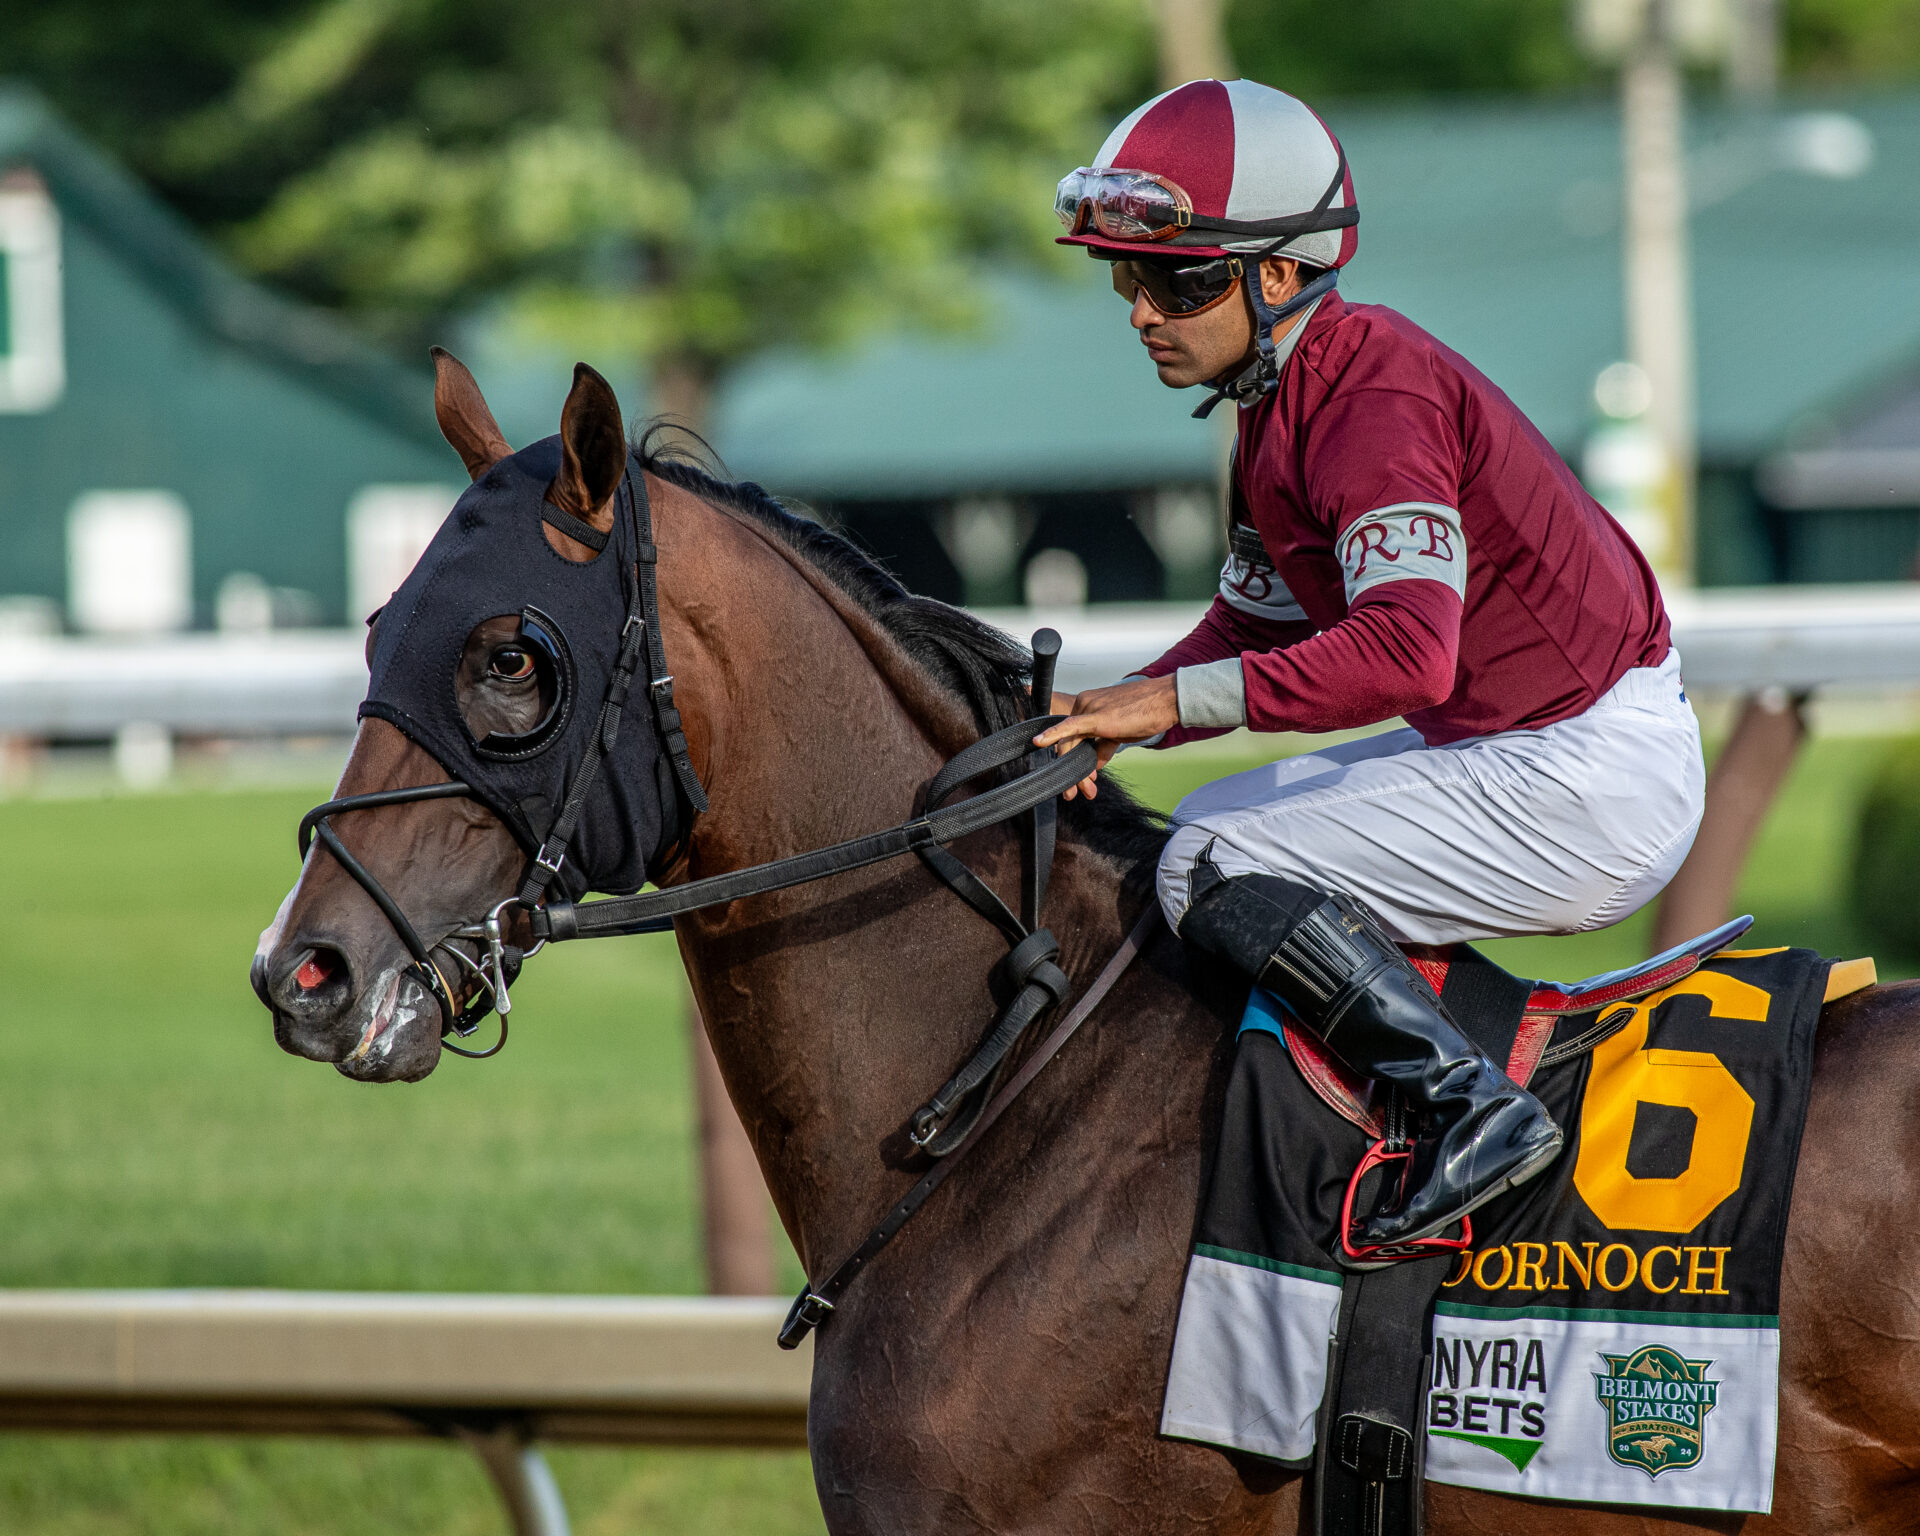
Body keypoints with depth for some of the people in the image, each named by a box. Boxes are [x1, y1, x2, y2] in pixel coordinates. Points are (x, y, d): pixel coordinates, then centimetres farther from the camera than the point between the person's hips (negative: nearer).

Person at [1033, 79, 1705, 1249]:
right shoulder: (1285, 403, 11)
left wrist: (1180, 698, -29)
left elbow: (1406, 652, -32)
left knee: (1217, 872, -15)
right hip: (1511, 748, 11)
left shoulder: (1375, 403, -21)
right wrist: (1105, 721, 3)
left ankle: (1471, 1105, -20)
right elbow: (1256, 626, 19)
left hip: (1590, 782, -11)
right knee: (1211, 829, 20)